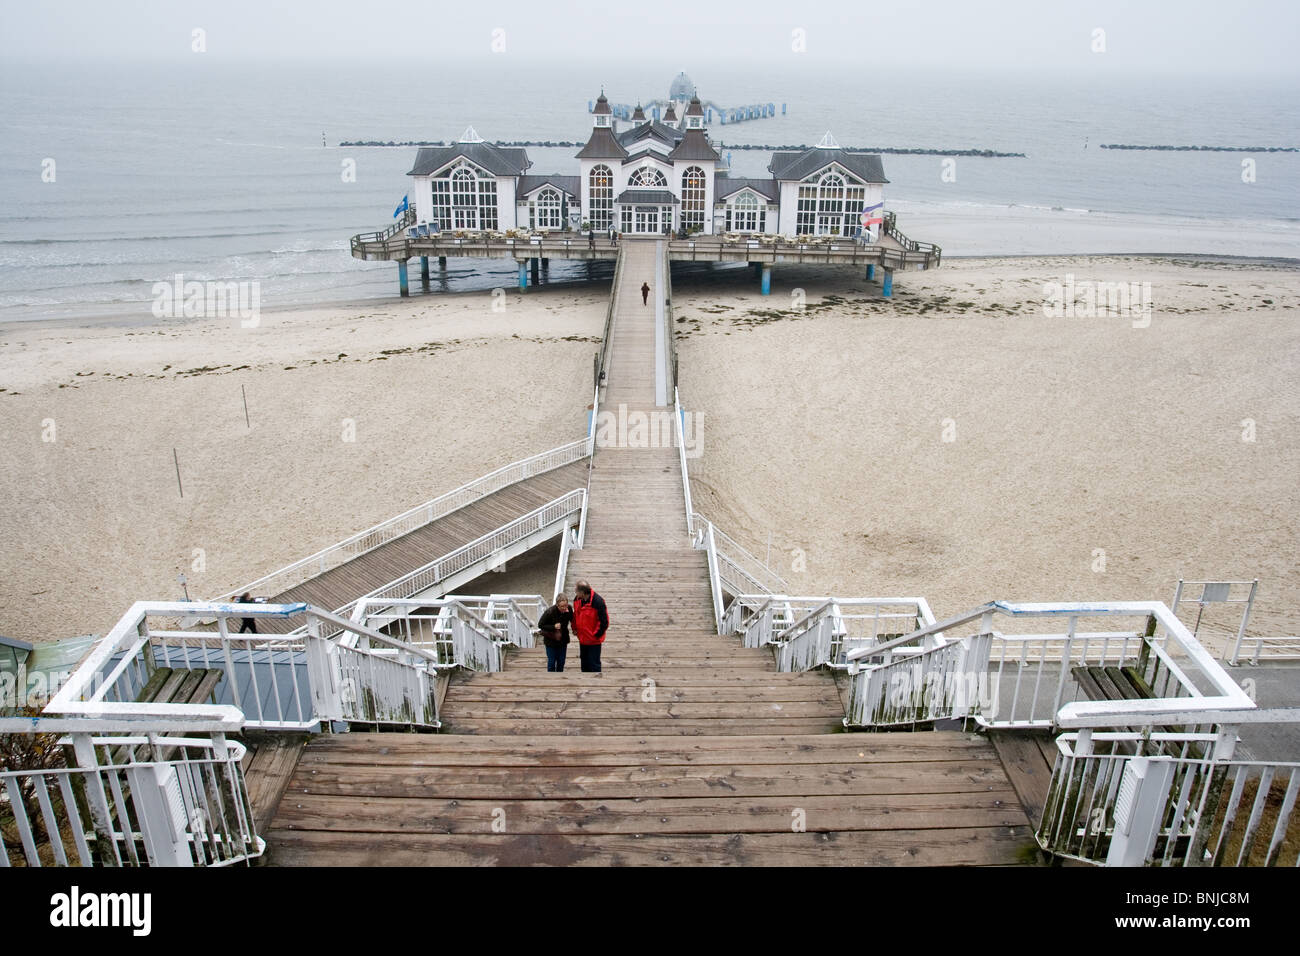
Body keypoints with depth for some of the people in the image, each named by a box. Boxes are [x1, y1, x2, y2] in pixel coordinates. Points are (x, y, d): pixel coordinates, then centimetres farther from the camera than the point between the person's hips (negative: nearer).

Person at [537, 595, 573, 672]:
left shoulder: (569, 609, -15)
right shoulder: (550, 612, -25)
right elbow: (540, 625, -17)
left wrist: (567, 614, -28)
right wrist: (553, 627, -25)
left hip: (563, 639, 3)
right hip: (551, 640, -3)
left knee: (561, 661, 11)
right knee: (551, 661, 3)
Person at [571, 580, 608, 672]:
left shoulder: (598, 602, -26)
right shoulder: (577, 599, -6)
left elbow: (604, 622, -20)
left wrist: (597, 634, -14)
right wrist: (575, 628, 11)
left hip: (594, 640, -7)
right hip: (582, 639, 7)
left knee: (594, 664, 0)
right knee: (584, 662, 21)